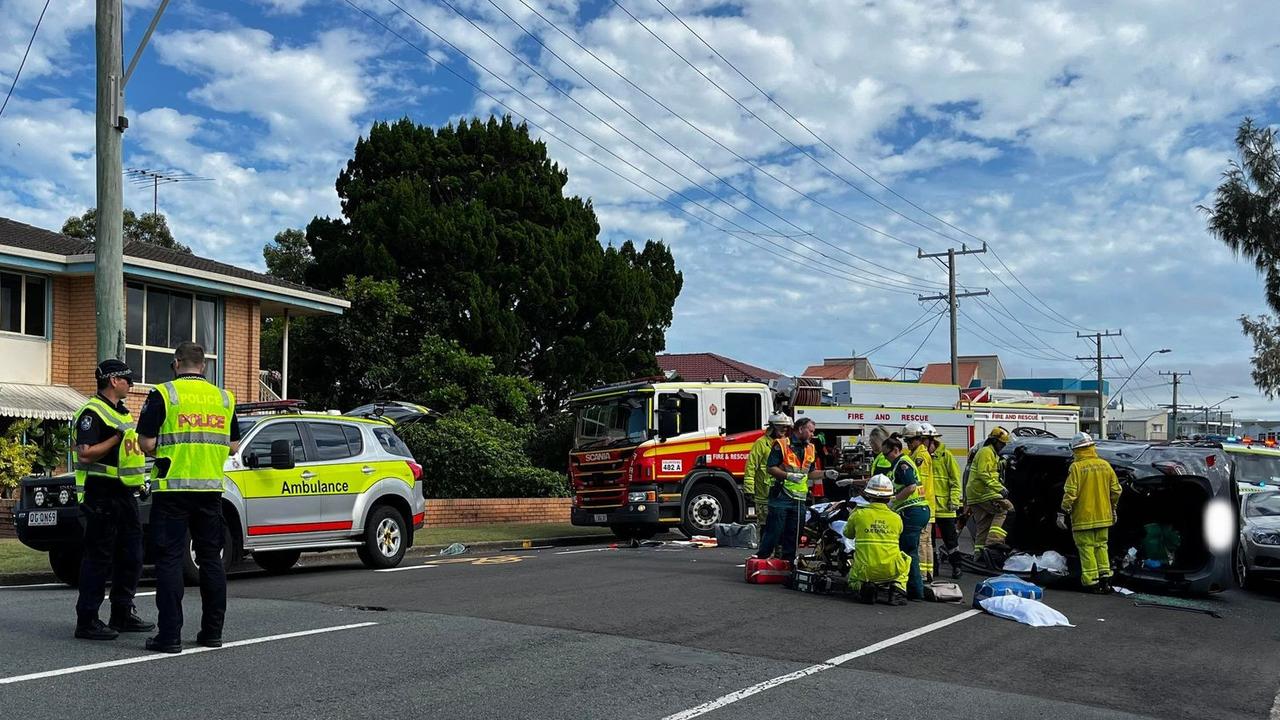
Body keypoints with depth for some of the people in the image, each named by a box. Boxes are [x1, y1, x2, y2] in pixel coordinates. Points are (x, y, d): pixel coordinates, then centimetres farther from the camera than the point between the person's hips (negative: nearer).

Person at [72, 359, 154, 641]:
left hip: (124, 493, 10)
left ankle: (123, 614, 23)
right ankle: (87, 621, 1)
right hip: (101, 495, -10)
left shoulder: (122, 412, 19)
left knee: (131, 556, 13)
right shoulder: (93, 412, -12)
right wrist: (117, 438, -21)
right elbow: (85, 454, -22)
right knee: (99, 558, -5)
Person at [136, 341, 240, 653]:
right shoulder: (223, 397, 9)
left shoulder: (163, 394, -4)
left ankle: (170, 635, -1)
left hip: (173, 489, -4)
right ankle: (213, 631, 15)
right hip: (211, 489, 4)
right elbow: (233, 445, 11)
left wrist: (165, 448, 12)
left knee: (170, 560, 0)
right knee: (211, 559, 11)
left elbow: (146, 443, -8)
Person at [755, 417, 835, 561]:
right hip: (780, 496, -6)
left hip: (799, 498, 7)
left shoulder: (810, 449, 16)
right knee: (774, 531, -6)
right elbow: (770, 468, -10)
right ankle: (761, 558, 0)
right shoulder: (781, 445, -6)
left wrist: (825, 473, 4)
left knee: (793, 533, 10)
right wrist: (788, 475, -20)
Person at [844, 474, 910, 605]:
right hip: (892, 572, 1)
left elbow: (847, 534, 16)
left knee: (853, 581, 33)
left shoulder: (858, 514, -3)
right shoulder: (896, 518, 1)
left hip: (865, 571, -1)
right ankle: (898, 590, 11)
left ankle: (863, 587, -3)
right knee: (905, 558, 34)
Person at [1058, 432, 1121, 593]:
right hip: (1103, 516, 5)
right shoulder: (1105, 465, 4)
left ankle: (1091, 581, 3)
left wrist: (1063, 513, -12)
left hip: (1083, 518, -5)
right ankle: (1105, 577, 16)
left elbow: (1070, 493, -18)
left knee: (1087, 548, 2)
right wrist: (1112, 508, 24)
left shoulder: (1076, 467, -13)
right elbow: (1116, 490, 10)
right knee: (1101, 545, 18)